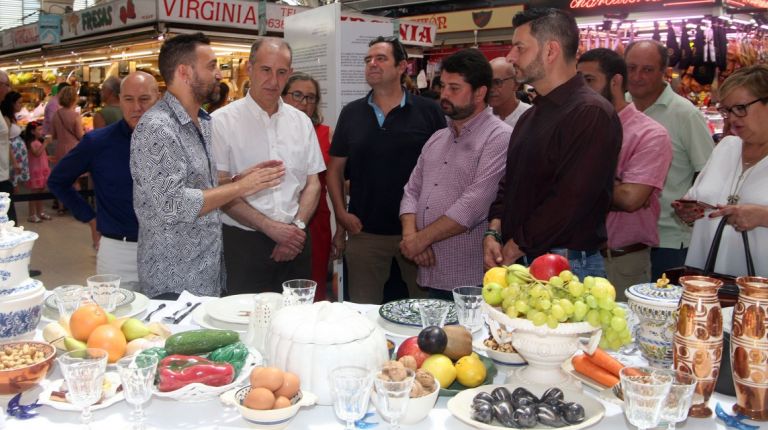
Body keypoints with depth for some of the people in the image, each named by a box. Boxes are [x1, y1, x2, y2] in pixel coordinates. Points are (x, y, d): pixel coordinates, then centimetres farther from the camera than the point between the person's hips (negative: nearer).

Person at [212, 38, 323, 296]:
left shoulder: (301, 121, 10)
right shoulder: (223, 121, -4)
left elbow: (312, 183, 10)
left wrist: (298, 226, -7)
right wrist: (271, 227, -14)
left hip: (294, 242, 4)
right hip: (244, 243, -4)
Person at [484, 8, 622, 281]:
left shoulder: (592, 114, -15)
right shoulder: (531, 116, 15)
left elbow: (571, 200, -22)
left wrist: (514, 249, -14)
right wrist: (493, 233, 1)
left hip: (567, 266, -8)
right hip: (516, 260, 8)